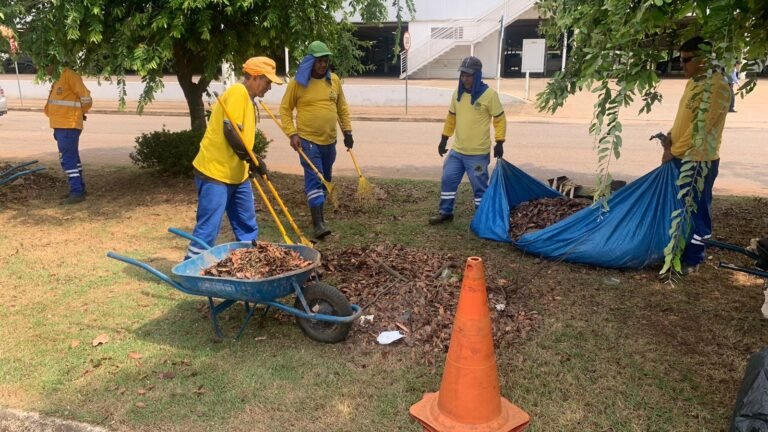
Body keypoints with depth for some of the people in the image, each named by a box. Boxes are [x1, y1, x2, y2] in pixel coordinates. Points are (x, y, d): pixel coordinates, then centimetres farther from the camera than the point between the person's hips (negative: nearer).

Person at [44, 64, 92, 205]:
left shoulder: (69, 75, -13)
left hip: (68, 126, -10)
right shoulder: (58, 79, 16)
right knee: (72, 158, 14)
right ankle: (79, 189, 22)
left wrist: (80, 113, 2)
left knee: (68, 159, -11)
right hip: (61, 126, 10)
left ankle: (77, 192, -8)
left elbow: (86, 98, -13)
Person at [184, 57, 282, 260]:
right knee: (208, 229, -6)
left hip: (237, 174, 10)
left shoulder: (246, 97, 16)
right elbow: (230, 131, -22)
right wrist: (253, 161, -16)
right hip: (215, 171, -10)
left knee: (247, 227, 14)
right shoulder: (238, 91, -14)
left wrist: (250, 164, 19)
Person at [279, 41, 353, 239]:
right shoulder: (298, 82, -7)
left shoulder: (334, 80, 6)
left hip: (329, 141, 5)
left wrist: (347, 131, 10)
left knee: (325, 179, 16)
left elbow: (342, 107, 14)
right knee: (314, 180, -10)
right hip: (308, 140, -5)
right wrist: (292, 133, -13)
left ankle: (319, 211, 33)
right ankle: (318, 223, -11)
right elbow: (285, 109, -3)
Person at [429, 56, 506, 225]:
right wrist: (444, 139, 16)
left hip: (478, 153, -5)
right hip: (457, 150, 6)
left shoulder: (489, 94, -11)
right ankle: (446, 212, 24)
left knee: (480, 186, 3)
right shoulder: (457, 93, 5)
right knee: (448, 180, 9)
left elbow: (500, 119, -6)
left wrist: (499, 143, -9)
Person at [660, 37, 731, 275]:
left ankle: (692, 259, 12)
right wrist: (670, 137, 1)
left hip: (699, 160, -9)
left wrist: (674, 150, -15)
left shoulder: (716, 85, -17)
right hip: (680, 157, 9)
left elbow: (702, 125, -20)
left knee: (696, 210, 2)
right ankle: (678, 249, 31)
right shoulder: (693, 82, 12)